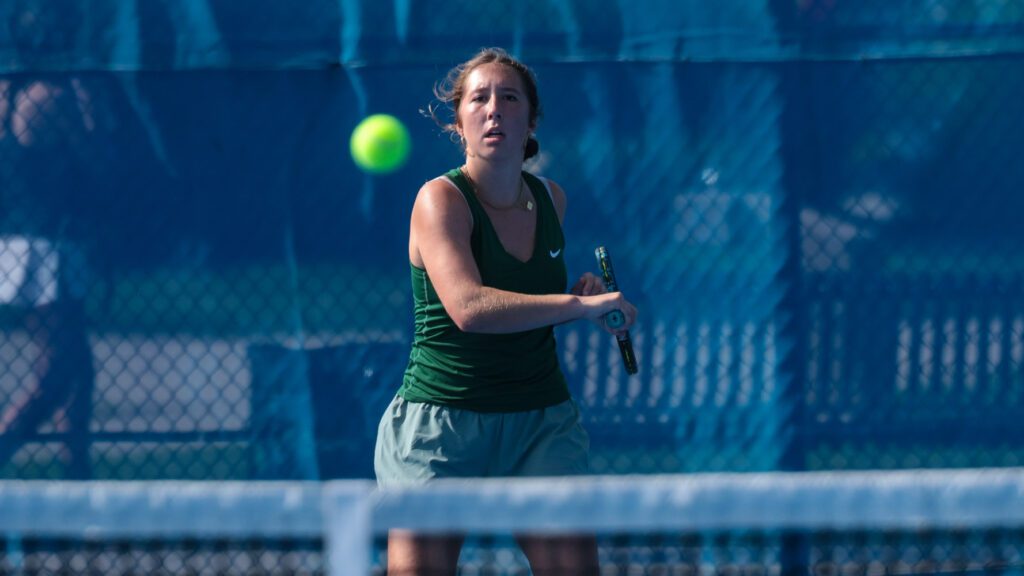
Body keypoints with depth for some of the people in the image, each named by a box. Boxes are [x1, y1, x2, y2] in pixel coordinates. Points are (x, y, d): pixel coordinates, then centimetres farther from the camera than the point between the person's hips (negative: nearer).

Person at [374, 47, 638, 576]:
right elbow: (468, 307, -28)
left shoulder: (550, 198, 8)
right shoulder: (440, 200, -11)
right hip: (442, 422, -5)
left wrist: (582, 294, 5)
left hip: (542, 422, 5)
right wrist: (580, 304, -28)